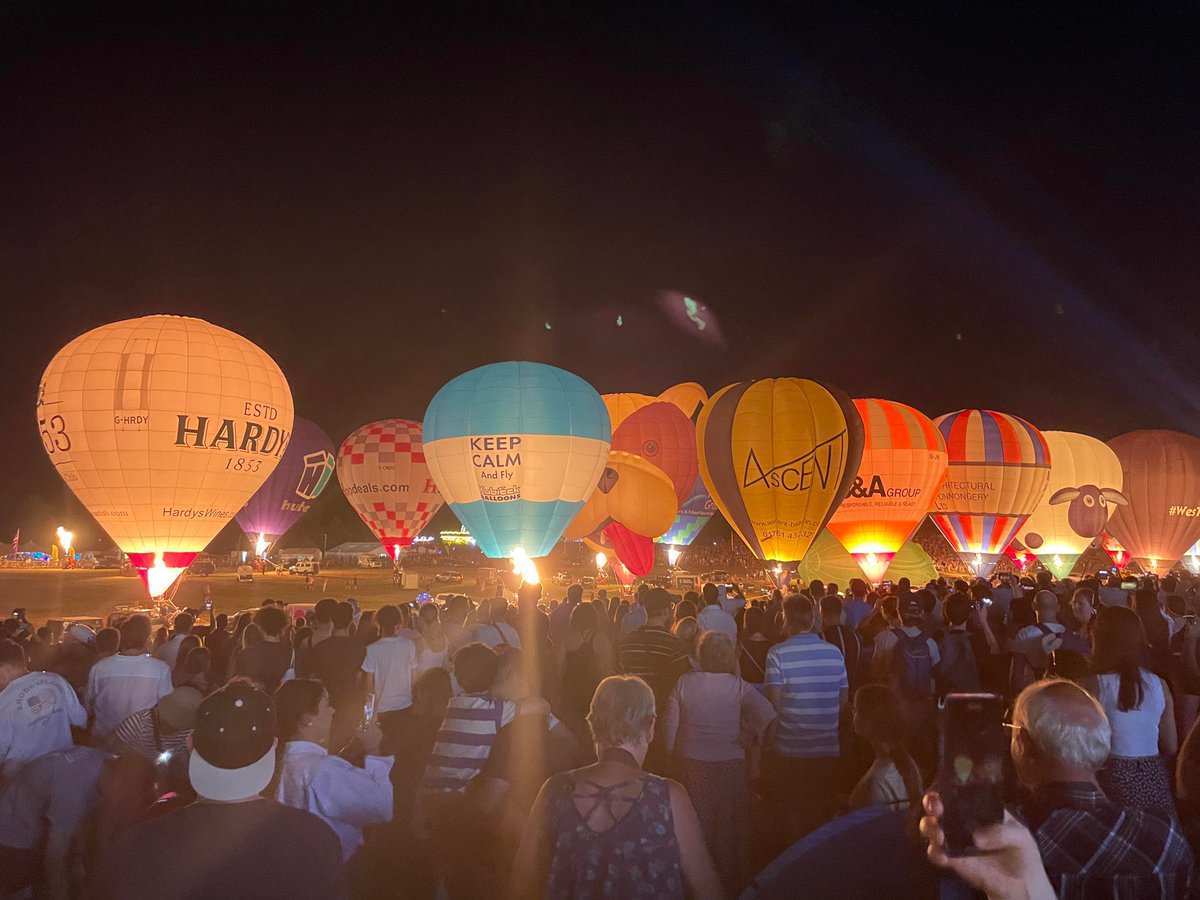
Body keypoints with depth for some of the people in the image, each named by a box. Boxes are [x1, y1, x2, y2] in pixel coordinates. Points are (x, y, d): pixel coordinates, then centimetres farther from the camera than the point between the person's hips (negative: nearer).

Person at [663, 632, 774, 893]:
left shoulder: (684, 683, -6)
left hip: (692, 764, 2)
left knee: (697, 826, 17)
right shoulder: (737, 686, -11)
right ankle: (733, 884, 27)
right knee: (730, 828, 15)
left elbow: (669, 725, -4)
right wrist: (749, 736, -10)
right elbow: (767, 713, -24)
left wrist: (674, 752, 12)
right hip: (730, 764, -1)